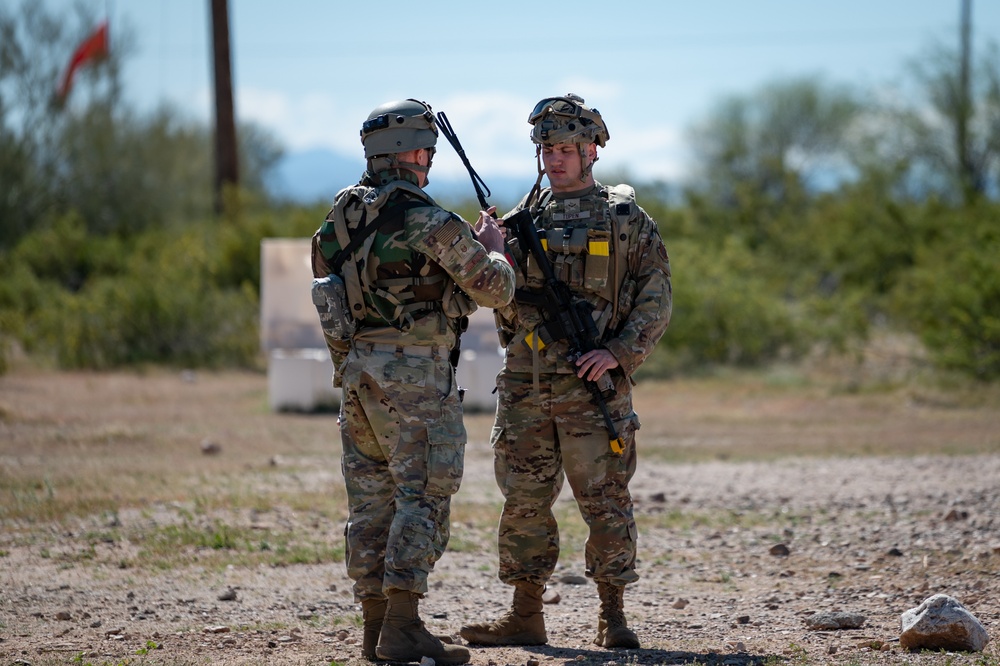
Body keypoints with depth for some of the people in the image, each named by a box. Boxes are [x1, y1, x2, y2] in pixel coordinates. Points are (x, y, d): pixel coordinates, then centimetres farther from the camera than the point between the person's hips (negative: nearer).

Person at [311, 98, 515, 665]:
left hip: (357, 368, 7)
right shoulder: (431, 222, -13)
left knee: (372, 500, 11)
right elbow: (496, 290, -8)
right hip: (415, 372, -7)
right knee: (422, 499, -5)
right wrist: (493, 247, 14)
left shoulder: (343, 214, 8)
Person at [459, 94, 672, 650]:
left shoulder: (626, 218, 2)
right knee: (524, 501, 6)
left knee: (605, 501, -2)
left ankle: (613, 617, 4)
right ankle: (526, 616, 13)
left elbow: (656, 301, -1)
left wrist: (620, 352, -14)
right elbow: (504, 302, 11)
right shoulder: (522, 219, 13)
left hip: (592, 383, -4)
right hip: (526, 384, 4)